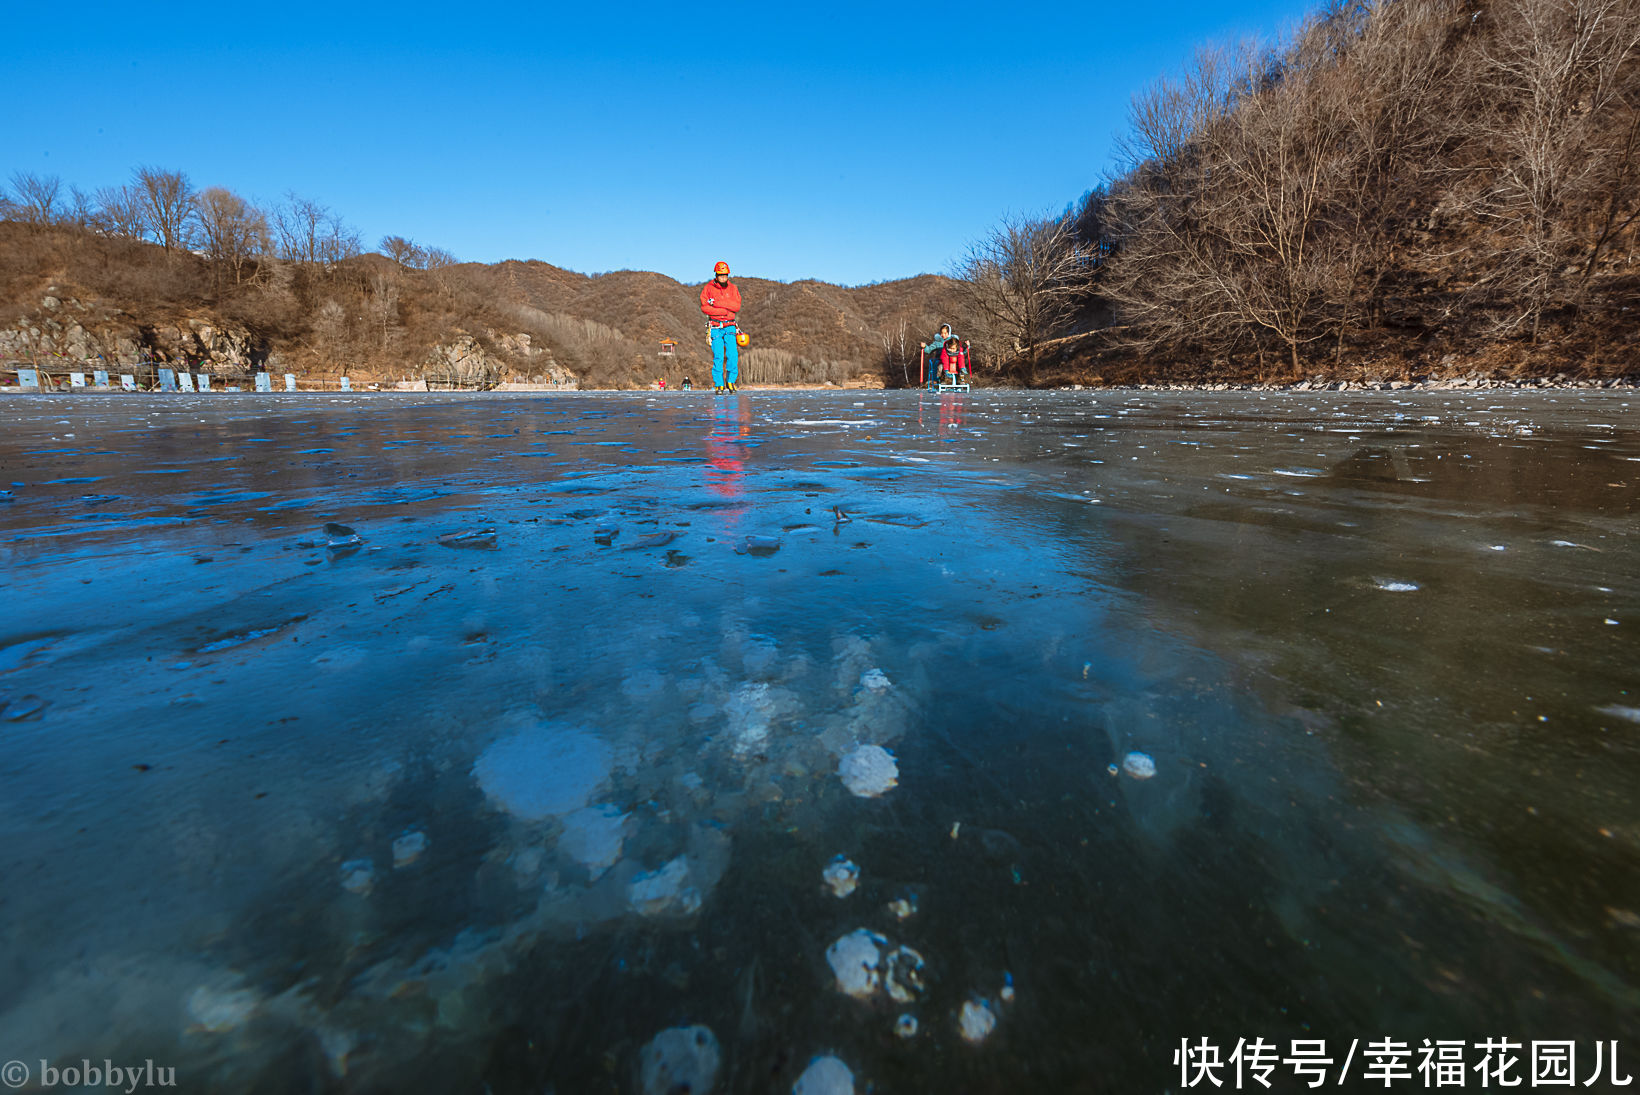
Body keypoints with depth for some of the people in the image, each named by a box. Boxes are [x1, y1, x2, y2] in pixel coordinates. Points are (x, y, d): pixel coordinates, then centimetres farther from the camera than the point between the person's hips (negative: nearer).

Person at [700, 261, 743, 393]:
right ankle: (718, 384, -1)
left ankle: (731, 381, 6)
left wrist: (717, 303, -15)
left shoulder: (733, 288, 8)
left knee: (733, 355, -9)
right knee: (718, 356, -8)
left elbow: (737, 306, -7)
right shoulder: (708, 288, 3)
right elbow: (704, 307, -7)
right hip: (715, 326, -2)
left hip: (730, 326, 2)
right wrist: (723, 310, -14)